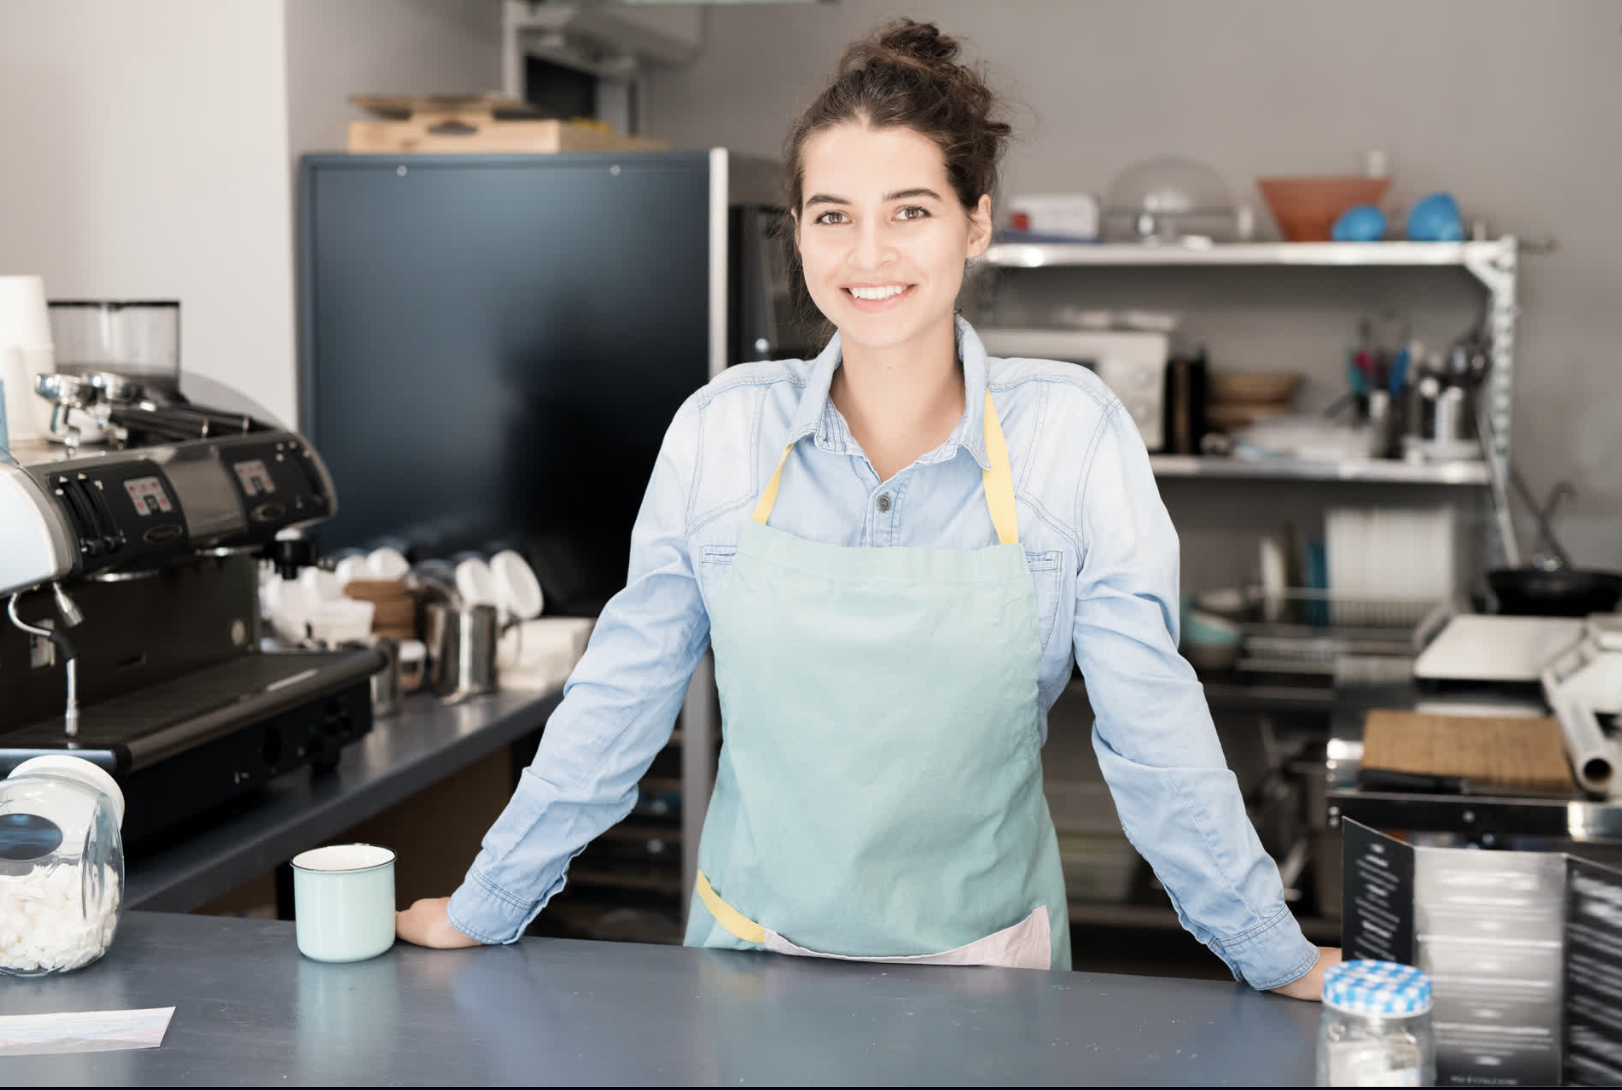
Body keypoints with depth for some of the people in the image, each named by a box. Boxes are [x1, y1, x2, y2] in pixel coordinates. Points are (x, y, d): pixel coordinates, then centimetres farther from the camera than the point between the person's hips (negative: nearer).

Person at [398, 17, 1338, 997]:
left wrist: (1280, 959, -3)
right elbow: (617, 703, 0)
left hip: (983, 966, -1)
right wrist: (478, 914, 4)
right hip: (756, 949, 1)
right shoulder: (720, 431, -8)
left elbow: (1151, 725, -6)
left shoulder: (1072, 430, -12)